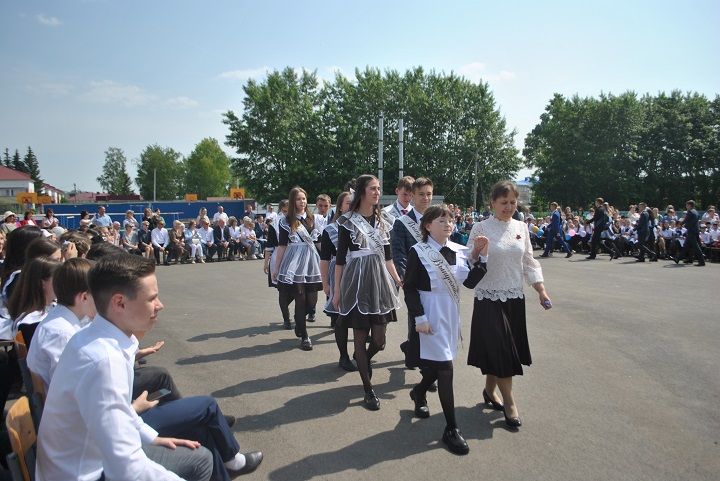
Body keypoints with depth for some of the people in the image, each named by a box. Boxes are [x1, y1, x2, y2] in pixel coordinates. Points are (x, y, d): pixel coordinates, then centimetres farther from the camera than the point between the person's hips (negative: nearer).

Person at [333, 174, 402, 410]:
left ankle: (363, 360, 38)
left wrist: (398, 280, 8)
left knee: (379, 339, 4)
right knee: (360, 337, 2)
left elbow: (387, 255, 14)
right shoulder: (348, 220, -4)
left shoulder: (383, 219, 9)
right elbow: (340, 258, -3)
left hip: (379, 280, 4)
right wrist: (337, 290, -4)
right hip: (356, 281, -4)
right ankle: (368, 389, 15)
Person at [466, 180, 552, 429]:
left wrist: (542, 291, 4)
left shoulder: (521, 227, 6)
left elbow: (529, 262, 10)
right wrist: (477, 251, -28)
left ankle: (489, 390, 32)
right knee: (500, 350, -3)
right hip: (489, 298, -5)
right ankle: (509, 402, 12)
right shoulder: (481, 228, -8)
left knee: (501, 350, 12)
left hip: (514, 298, 5)